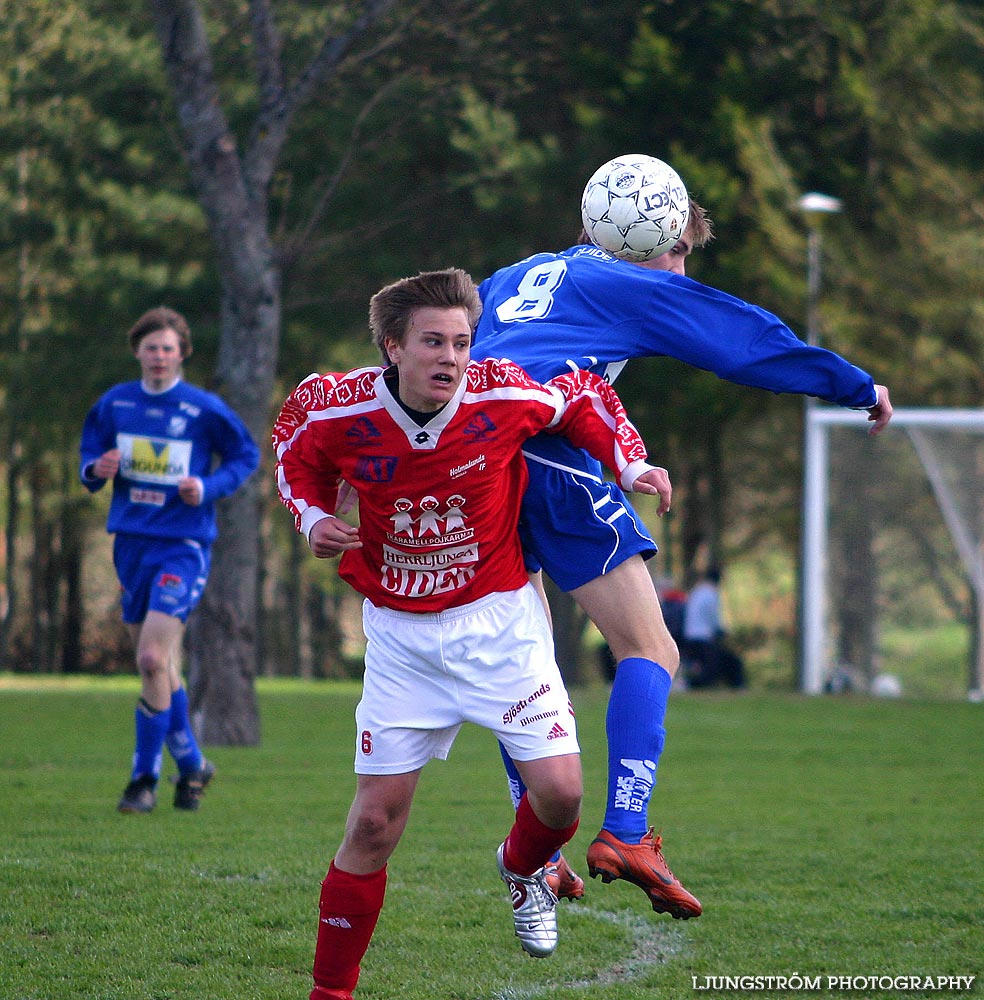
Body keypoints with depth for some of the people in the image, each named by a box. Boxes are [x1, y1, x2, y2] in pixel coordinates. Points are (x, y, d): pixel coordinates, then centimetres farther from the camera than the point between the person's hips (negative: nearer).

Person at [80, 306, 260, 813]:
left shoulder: (204, 408, -6)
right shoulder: (114, 403, 5)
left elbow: (246, 456, 4)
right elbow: (89, 455, 15)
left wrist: (208, 487, -12)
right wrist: (96, 471, -9)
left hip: (182, 546, -5)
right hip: (131, 543, 5)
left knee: (153, 658, -17)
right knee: (159, 665, 10)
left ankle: (145, 778, -7)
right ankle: (192, 763, 28)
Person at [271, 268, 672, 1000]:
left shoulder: (504, 395, -16)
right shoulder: (339, 411, -16)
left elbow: (582, 396, 5)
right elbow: (295, 441, 8)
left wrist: (630, 463, -8)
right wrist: (313, 516, -8)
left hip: (498, 621, 0)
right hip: (400, 634, 0)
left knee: (559, 791, -9)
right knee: (376, 819, -4)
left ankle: (523, 867, 29)